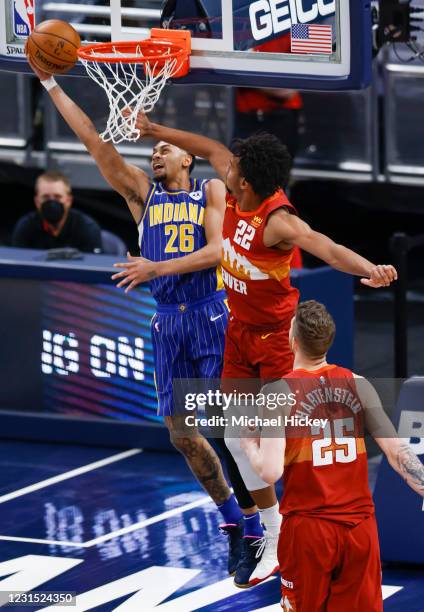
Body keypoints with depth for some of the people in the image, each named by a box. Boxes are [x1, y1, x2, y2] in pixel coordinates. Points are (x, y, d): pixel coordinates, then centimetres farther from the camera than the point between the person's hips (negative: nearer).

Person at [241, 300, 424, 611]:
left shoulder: (278, 392, -10)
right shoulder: (358, 385, 0)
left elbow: (270, 472, -16)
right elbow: (398, 453, -3)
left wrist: (250, 445, 3)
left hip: (307, 528, -3)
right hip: (360, 526, 3)